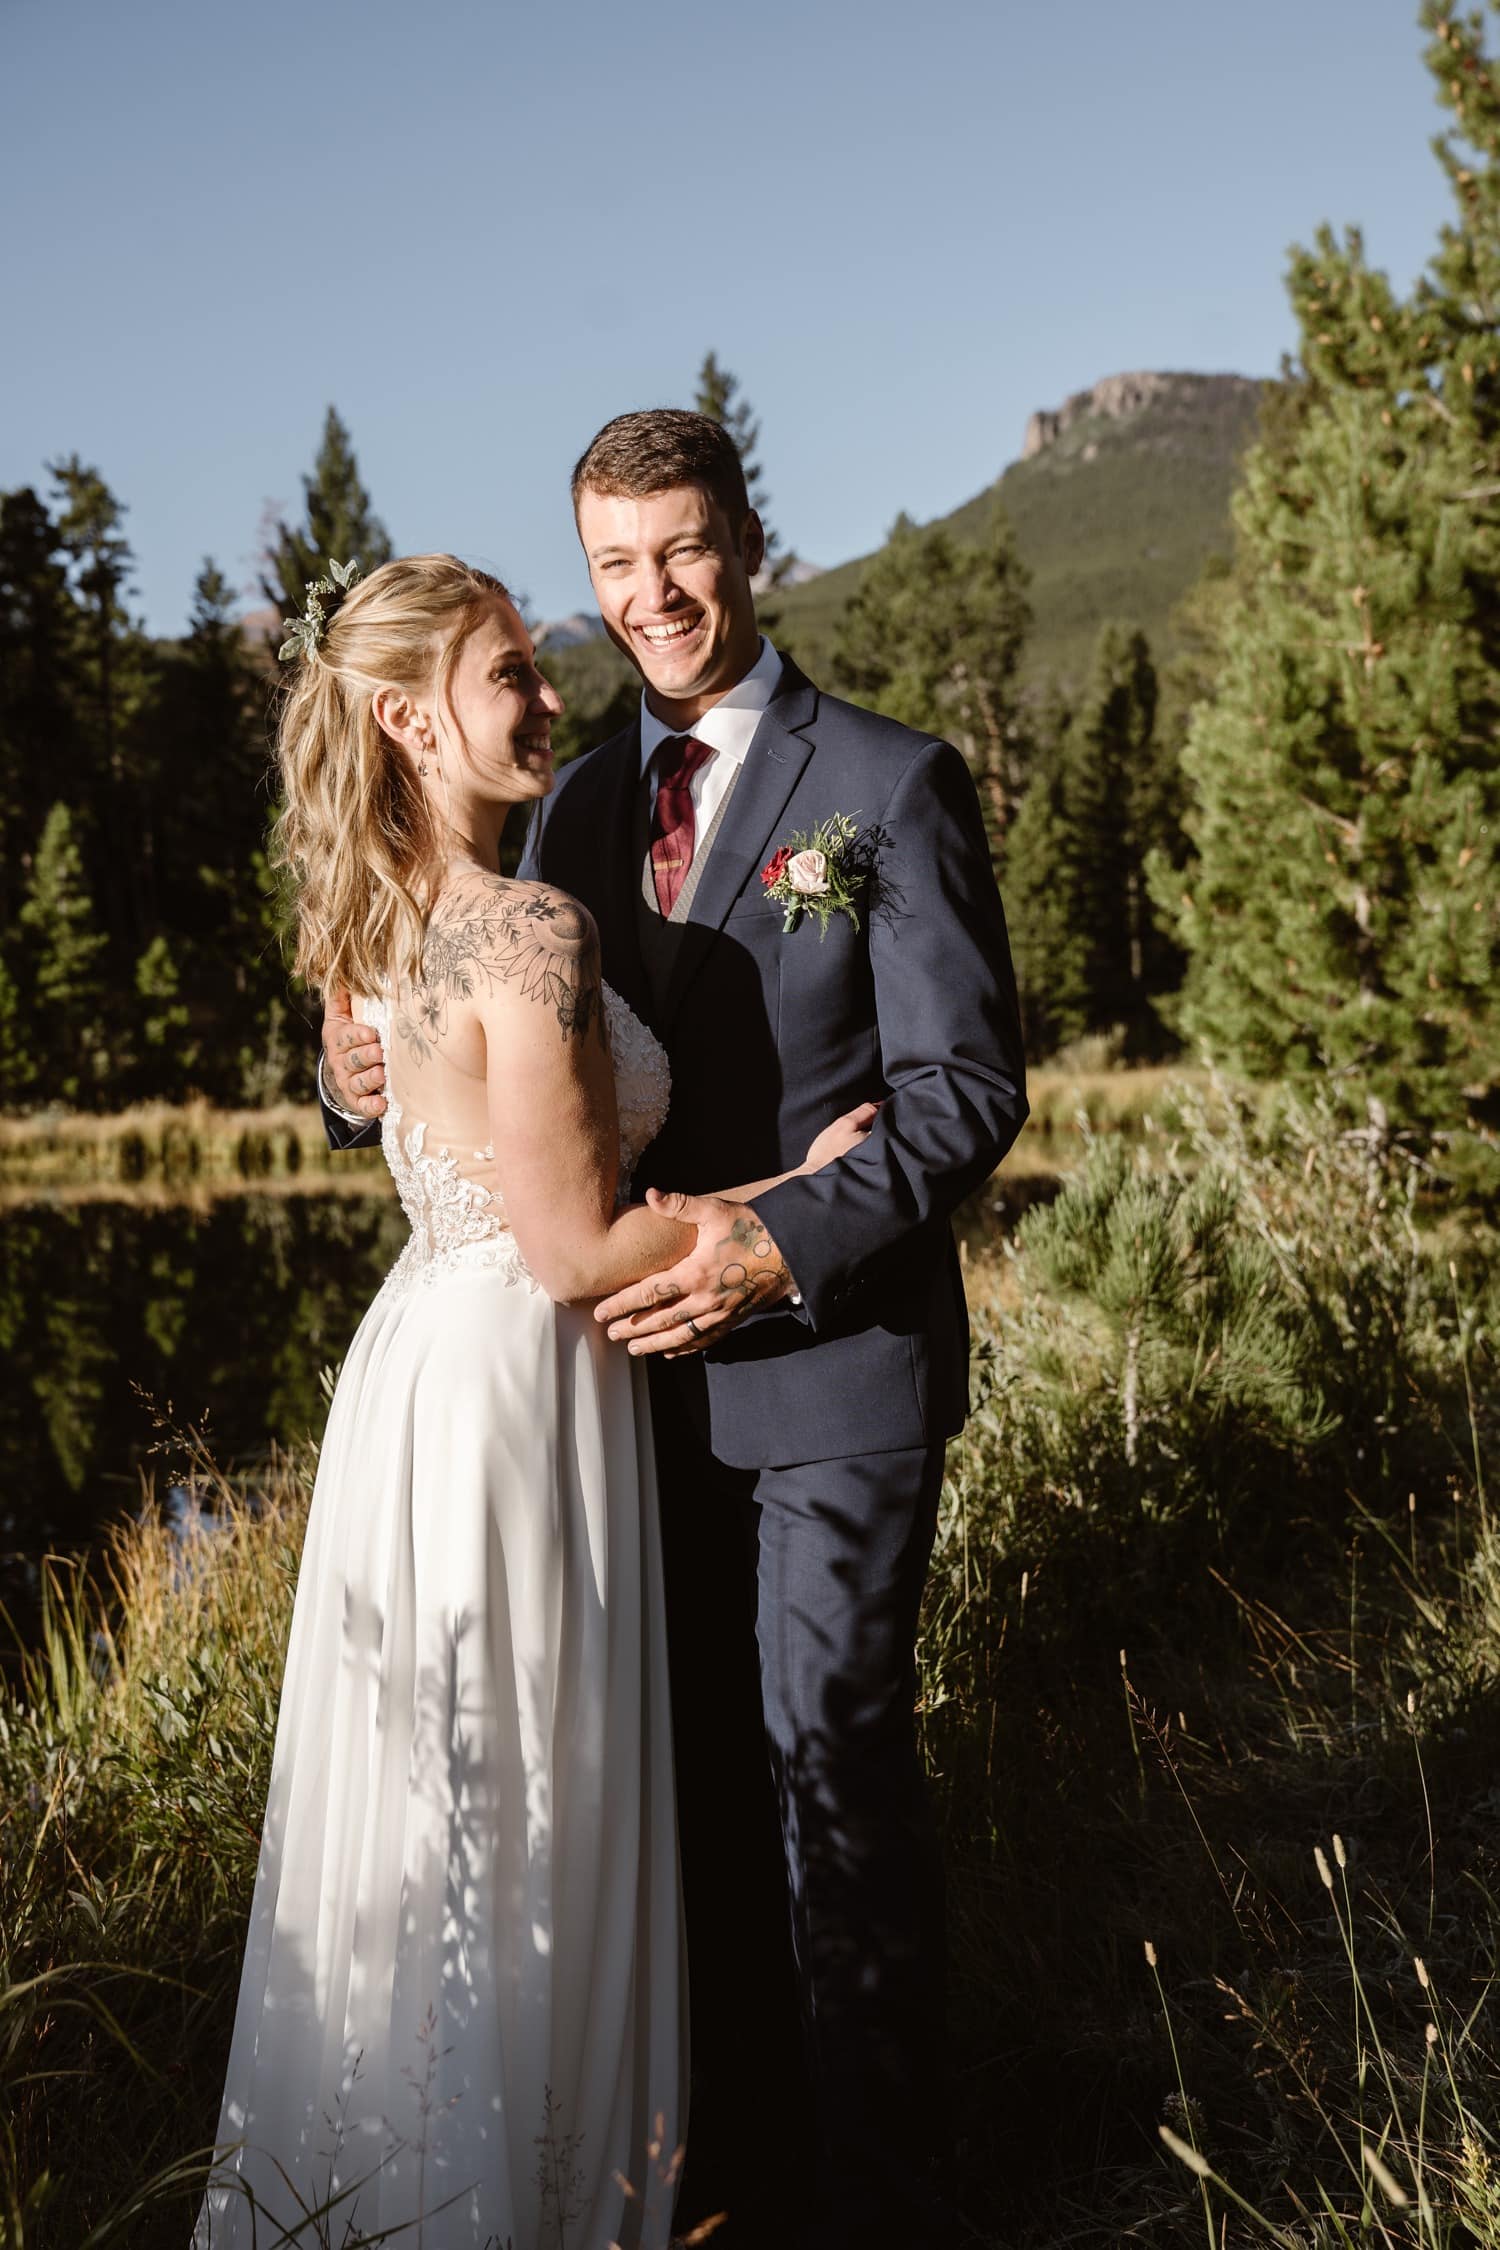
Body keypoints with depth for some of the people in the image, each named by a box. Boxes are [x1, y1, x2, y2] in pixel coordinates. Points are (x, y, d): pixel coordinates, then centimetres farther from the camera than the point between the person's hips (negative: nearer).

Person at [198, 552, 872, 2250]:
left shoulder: (393, 920, 6)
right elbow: (582, 1251, -21)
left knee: (421, 1803, 21)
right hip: (514, 1392, -9)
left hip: (425, 1362, 9)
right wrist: (801, 1183, -10)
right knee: (519, 1833, 6)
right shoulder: (531, 933, -22)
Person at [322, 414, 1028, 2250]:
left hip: (834, 1356, -5)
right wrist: (374, 1073, -9)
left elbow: (965, 1084, -10)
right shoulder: (580, 807, 11)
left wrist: (789, 1249, -21)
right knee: (702, 1761, 13)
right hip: (653, 1355, 5)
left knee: (829, 1758, 1)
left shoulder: (892, 785, -5)